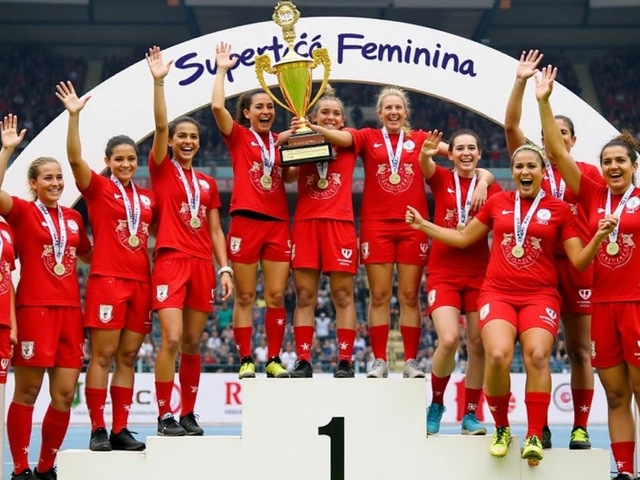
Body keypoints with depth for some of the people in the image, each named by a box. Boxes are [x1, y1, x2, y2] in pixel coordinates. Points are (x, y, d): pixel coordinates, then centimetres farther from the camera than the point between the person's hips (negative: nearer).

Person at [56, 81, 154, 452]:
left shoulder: (148, 197, 13)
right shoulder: (98, 188, -1)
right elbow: (75, 158, -16)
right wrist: (74, 115, -26)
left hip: (141, 281, 5)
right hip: (107, 279, -5)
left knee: (128, 357, 6)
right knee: (103, 355, -6)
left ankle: (121, 429, 10)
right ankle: (98, 431, -4)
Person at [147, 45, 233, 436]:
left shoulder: (208, 184, 16)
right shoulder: (162, 170, 4)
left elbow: (215, 231, 16)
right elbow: (160, 125, -9)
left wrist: (225, 268, 5)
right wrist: (159, 81, -18)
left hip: (202, 265, 5)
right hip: (171, 261, -5)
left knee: (193, 343, 7)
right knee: (172, 339, -15)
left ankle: (189, 414, 13)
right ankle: (165, 416, -10)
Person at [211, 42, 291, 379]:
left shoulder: (281, 141, 16)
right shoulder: (238, 136, 3)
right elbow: (217, 106, -10)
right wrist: (222, 69, -3)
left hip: (278, 223, 3)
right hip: (246, 222, -3)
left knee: (276, 296, 2)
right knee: (245, 296, 0)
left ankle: (274, 360, 8)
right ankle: (246, 361, 3)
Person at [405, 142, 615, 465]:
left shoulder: (558, 209, 6)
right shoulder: (497, 202, 10)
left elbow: (579, 261, 4)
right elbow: (463, 238, 21)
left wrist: (598, 238, -13)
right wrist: (423, 225, 18)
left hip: (540, 295, -1)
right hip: (498, 293, 1)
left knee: (537, 356, -27)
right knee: (498, 356, -25)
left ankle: (534, 437, -19)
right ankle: (501, 429, -3)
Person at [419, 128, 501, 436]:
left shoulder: (491, 189, 6)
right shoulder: (441, 179, 4)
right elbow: (426, 165, -16)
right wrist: (425, 154, -39)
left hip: (478, 274, 2)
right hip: (443, 272, -2)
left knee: (479, 345, -2)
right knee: (448, 339, -18)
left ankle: (470, 415, 12)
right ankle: (435, 405, 5)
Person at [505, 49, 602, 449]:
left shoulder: (589, 173, 5)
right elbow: (511, 125, -4)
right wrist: (521, 82, -13)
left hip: (578, 263, 0)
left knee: (580, 349, 4)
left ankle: (581, 428, 9)